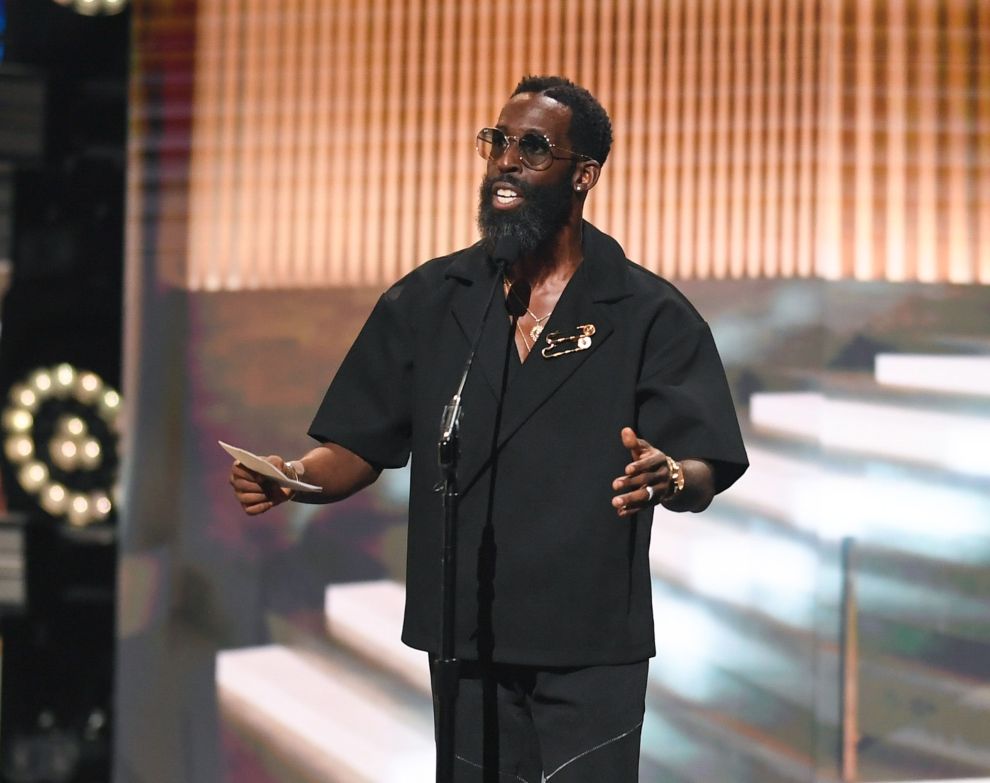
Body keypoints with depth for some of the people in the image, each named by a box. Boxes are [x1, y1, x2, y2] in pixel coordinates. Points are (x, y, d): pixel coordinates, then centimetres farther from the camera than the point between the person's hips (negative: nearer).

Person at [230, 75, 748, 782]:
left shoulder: (651, 314, -2)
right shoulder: (427, 301, 8)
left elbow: (707, 472, -7)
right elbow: (359, 448, 9)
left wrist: (667, 478, -31)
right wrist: (295, 476, -13)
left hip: (591, 651, -3)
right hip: (465, 644, 3)